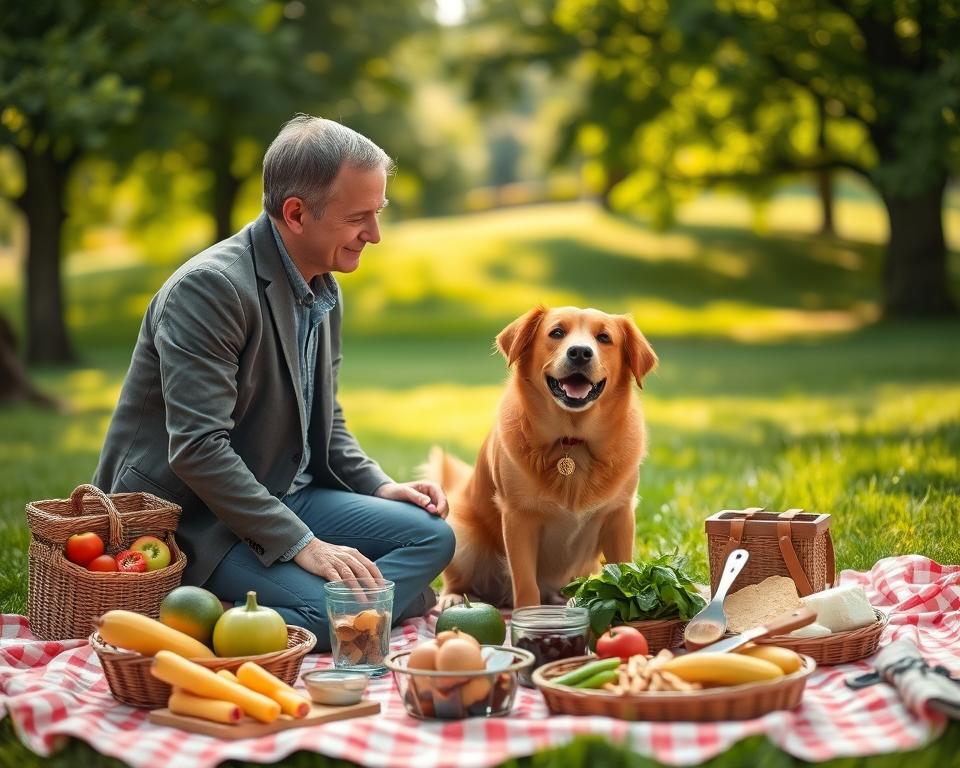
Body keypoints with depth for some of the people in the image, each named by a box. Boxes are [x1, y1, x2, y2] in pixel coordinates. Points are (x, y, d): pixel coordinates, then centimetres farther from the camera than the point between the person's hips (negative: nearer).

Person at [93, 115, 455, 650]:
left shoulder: (326, 291, 9)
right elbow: (197, 448, -27)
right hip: (192, 519, -10)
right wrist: (302, 544, -26)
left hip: (286, 497, 10)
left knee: (433, 534, -4)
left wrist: (378, 486, 5)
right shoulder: (211, 288, -21)